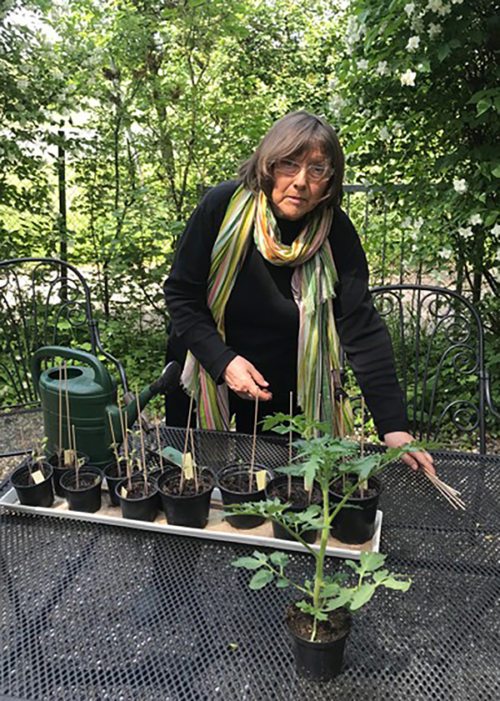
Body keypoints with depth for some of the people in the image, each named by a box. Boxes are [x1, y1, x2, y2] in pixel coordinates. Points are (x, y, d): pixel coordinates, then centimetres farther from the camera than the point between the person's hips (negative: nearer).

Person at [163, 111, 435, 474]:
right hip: (207, 373, 0)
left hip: (289, 390, 1)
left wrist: (394, 425, -23)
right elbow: (180, 293, -13)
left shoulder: (336, 232, -16)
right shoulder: (223, 206, -20)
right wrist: (222, 360, -26)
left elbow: (362, 328, -18)